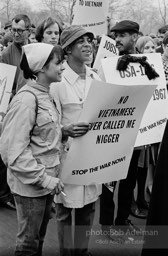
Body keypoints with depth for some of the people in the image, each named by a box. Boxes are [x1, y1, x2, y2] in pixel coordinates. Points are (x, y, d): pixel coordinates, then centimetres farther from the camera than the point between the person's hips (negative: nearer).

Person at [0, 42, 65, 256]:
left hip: (46, 179, 8)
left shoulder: (45, 94, 7)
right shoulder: (26, 99, -19)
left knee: (39, 237, 19)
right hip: (30, 183, -8)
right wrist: (44, 178, -21)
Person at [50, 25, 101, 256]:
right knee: (65, 208, 6)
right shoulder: (57, 80, -13)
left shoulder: (96, 78, 6)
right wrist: (66, 130, -32)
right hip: (68, 153, -6)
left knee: (88, 206, 16)